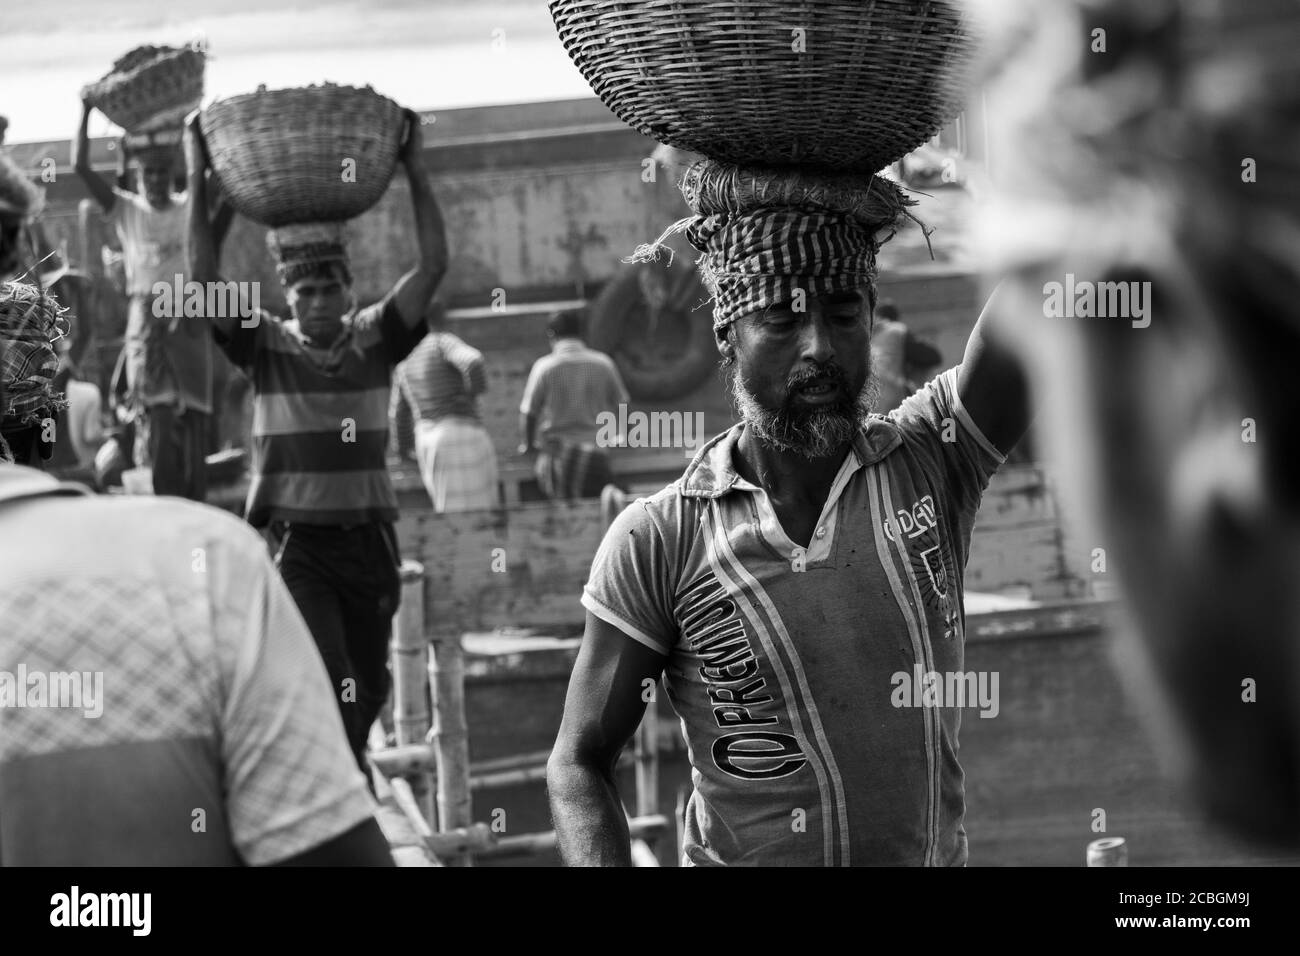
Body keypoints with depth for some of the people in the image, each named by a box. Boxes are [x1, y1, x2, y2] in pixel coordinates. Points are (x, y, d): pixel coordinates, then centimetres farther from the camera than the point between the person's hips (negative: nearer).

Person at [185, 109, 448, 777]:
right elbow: (204, 279, -13)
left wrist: (414, 169, -10)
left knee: (367, 690, 12)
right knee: (331, 686, -18)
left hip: (369, 540, 3)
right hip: (298, 544, -3)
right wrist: (199, 182, -16)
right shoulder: (266, 347, -1)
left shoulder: (375, 339, 4)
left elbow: (433, 265, -6)